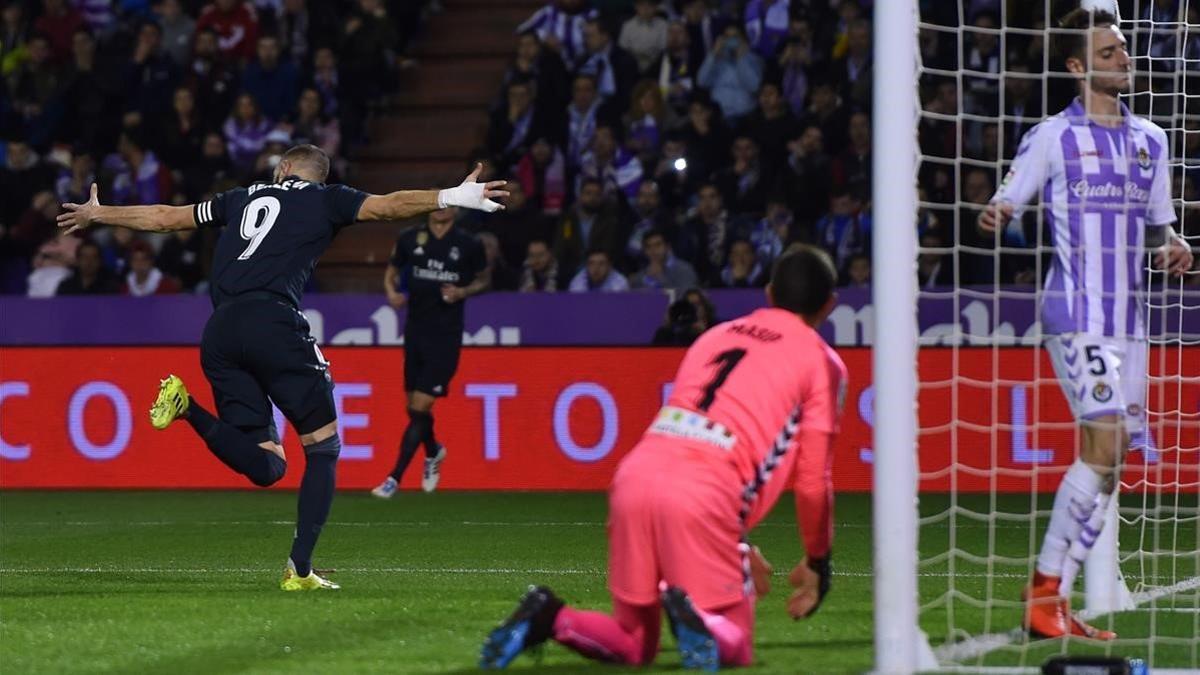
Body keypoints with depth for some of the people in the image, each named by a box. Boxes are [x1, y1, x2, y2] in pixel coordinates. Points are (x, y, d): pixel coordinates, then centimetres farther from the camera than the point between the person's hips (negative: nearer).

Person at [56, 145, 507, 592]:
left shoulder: (245, 198, 28)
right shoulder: (324, 200, 16)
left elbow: (162, 217, 36)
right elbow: (388, 206, 2)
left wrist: (97, 214, 51)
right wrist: (452, 198, 5)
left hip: (219, 335, 5)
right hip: (273, 322, -5)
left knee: (265, 466, 6)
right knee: (323, 449, 7)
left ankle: (186, 408, -14)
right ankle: (300, 570, -3)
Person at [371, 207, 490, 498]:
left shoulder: (469, 244, -4)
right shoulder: (410, 239, 2)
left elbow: (484, 279, 10)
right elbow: (391, 272, 14)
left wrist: (463, 292, -10)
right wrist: (392, 292, -7)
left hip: (446, 335, -4)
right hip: (415, 330, 4)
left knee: (420, 407, -10)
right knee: (414, 406, 12)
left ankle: (394, 479, -7)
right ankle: (433, 452, 44)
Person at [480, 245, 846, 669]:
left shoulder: (716, 336, 28)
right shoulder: (821, 360, 11)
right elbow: (813, 481, 8)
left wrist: (738, 546, 41)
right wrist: (818, 562, 24)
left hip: (634, 476, 5)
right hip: (703, 497, -5)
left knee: (633, 646, 17)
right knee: (736, 649, 6)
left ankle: (548, 617, -8)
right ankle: (693, 616, -25)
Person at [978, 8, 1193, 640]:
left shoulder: (1149, 139, 14)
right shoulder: (1053, 136, -2)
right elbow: (1005, 204, -3)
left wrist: (1174, 246, 1)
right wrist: (993, 216, -26)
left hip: (1127, 318, 7)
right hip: (1076, 311, -7)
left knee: (1108, 463, 3)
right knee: (1103, 447, -17)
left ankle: (1056, 603, 7)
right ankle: (1045, 592, -10)